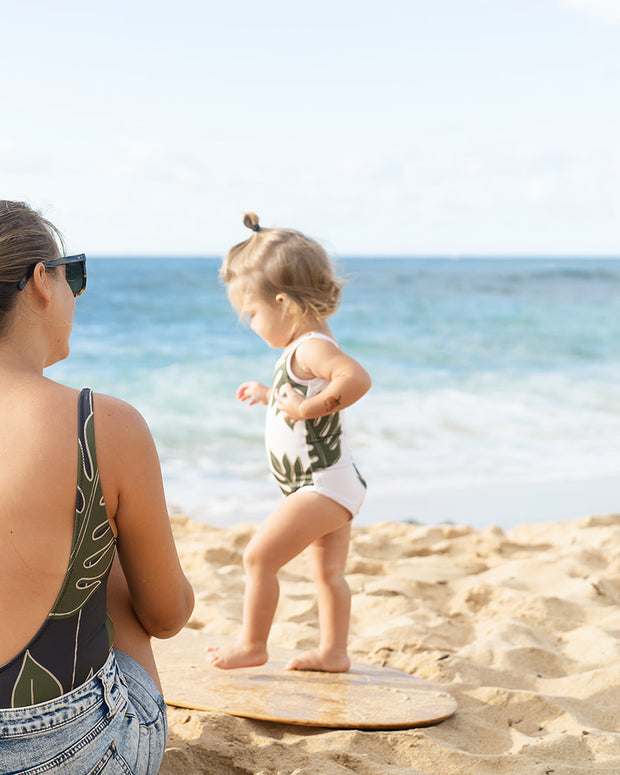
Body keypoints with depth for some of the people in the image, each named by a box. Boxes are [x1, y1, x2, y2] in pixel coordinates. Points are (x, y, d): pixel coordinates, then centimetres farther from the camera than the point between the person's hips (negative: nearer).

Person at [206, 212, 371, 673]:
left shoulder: (313, 346, -19)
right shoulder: (306, 348, 13)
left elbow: (357, 378, -37)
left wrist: (306, 407, -31)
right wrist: (270, 396, 26)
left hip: (323, 484, -11)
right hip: (333, 485, 11)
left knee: (260, 556, -7)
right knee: (329, 573, 18)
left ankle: (252, 644, 4)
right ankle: (333, 652, 28)